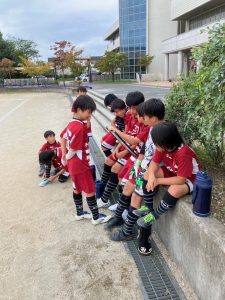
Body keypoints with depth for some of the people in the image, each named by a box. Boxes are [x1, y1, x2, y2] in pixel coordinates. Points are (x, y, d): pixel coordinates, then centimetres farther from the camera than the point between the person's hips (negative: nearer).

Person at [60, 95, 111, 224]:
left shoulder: (72, 123, 4)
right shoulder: (80, 127, -26)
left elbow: (63, 137, 16)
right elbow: (73, 149, -25)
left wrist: (64, 155, 17)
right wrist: (67, 158, -5)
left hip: (73, 164, 9)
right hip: (80, 164, -9)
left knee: (77, 189, 21)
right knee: (90, 190, 4)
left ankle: (80, 213, 36)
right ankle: (96, 217, 17)